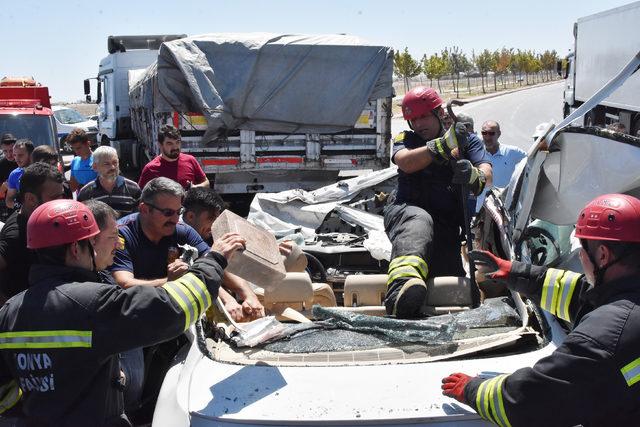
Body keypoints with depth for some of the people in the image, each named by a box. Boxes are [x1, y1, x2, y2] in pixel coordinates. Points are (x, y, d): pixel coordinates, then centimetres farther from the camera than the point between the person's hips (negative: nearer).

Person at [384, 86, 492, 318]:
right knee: (419, 221, -41)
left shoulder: (467, 141, 19)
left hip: (447, 224, 3)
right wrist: (444, 145, -20)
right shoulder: (405, 140, 19)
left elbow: (486, 174, -1)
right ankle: (404, 279, -69)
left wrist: (474, 177, -27)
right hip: (406, 210, -3)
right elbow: (406, 163, -7)